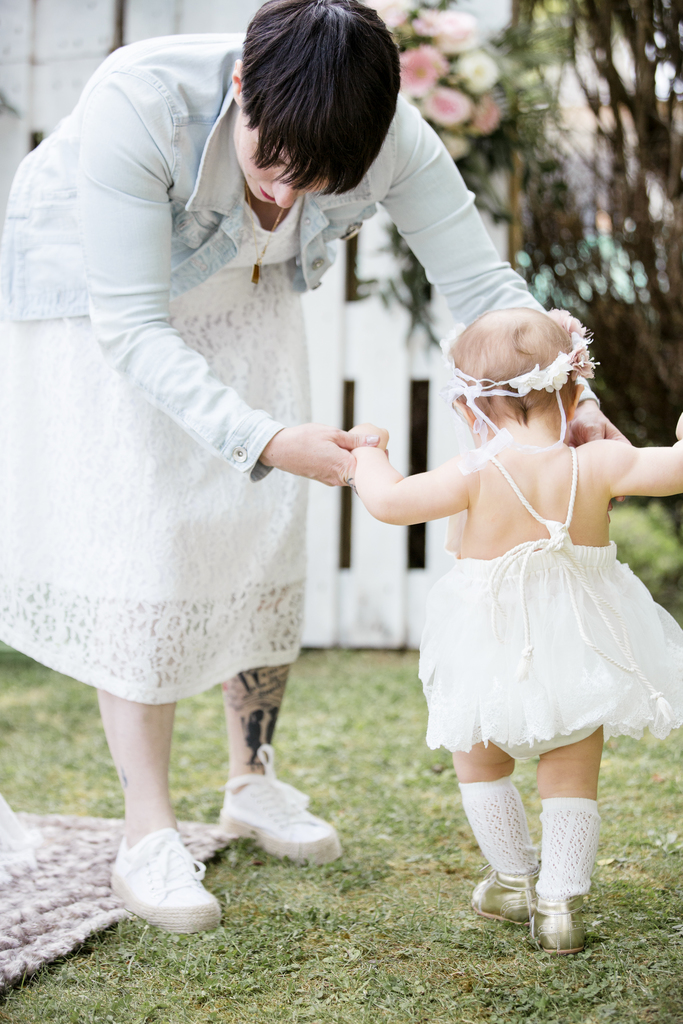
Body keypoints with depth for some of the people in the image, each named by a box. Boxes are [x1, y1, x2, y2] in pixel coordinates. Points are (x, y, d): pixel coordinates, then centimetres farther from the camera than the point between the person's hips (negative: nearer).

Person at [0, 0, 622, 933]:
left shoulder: (390, 133, -28)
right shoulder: (136, 102, -39)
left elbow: (480, 280, -19)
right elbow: (132, 328, -37)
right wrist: (263, 440, -47)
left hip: (241, 303, 4)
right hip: (95, 304, -4)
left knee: (262, 526, 4)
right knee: (135, 541, -10)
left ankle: (253, 778, 24)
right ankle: (148, 835, 0)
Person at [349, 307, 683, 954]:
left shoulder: (478, 475, -18)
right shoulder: (595, 466, -14)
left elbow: (390, 501, -20)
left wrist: (368, 451, -1)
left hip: (499, 656, -1)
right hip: (582, 653, 2)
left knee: (479, 760, 25)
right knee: (572, 778, 18)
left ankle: (515, 880, 32)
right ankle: (561, 901, 16)